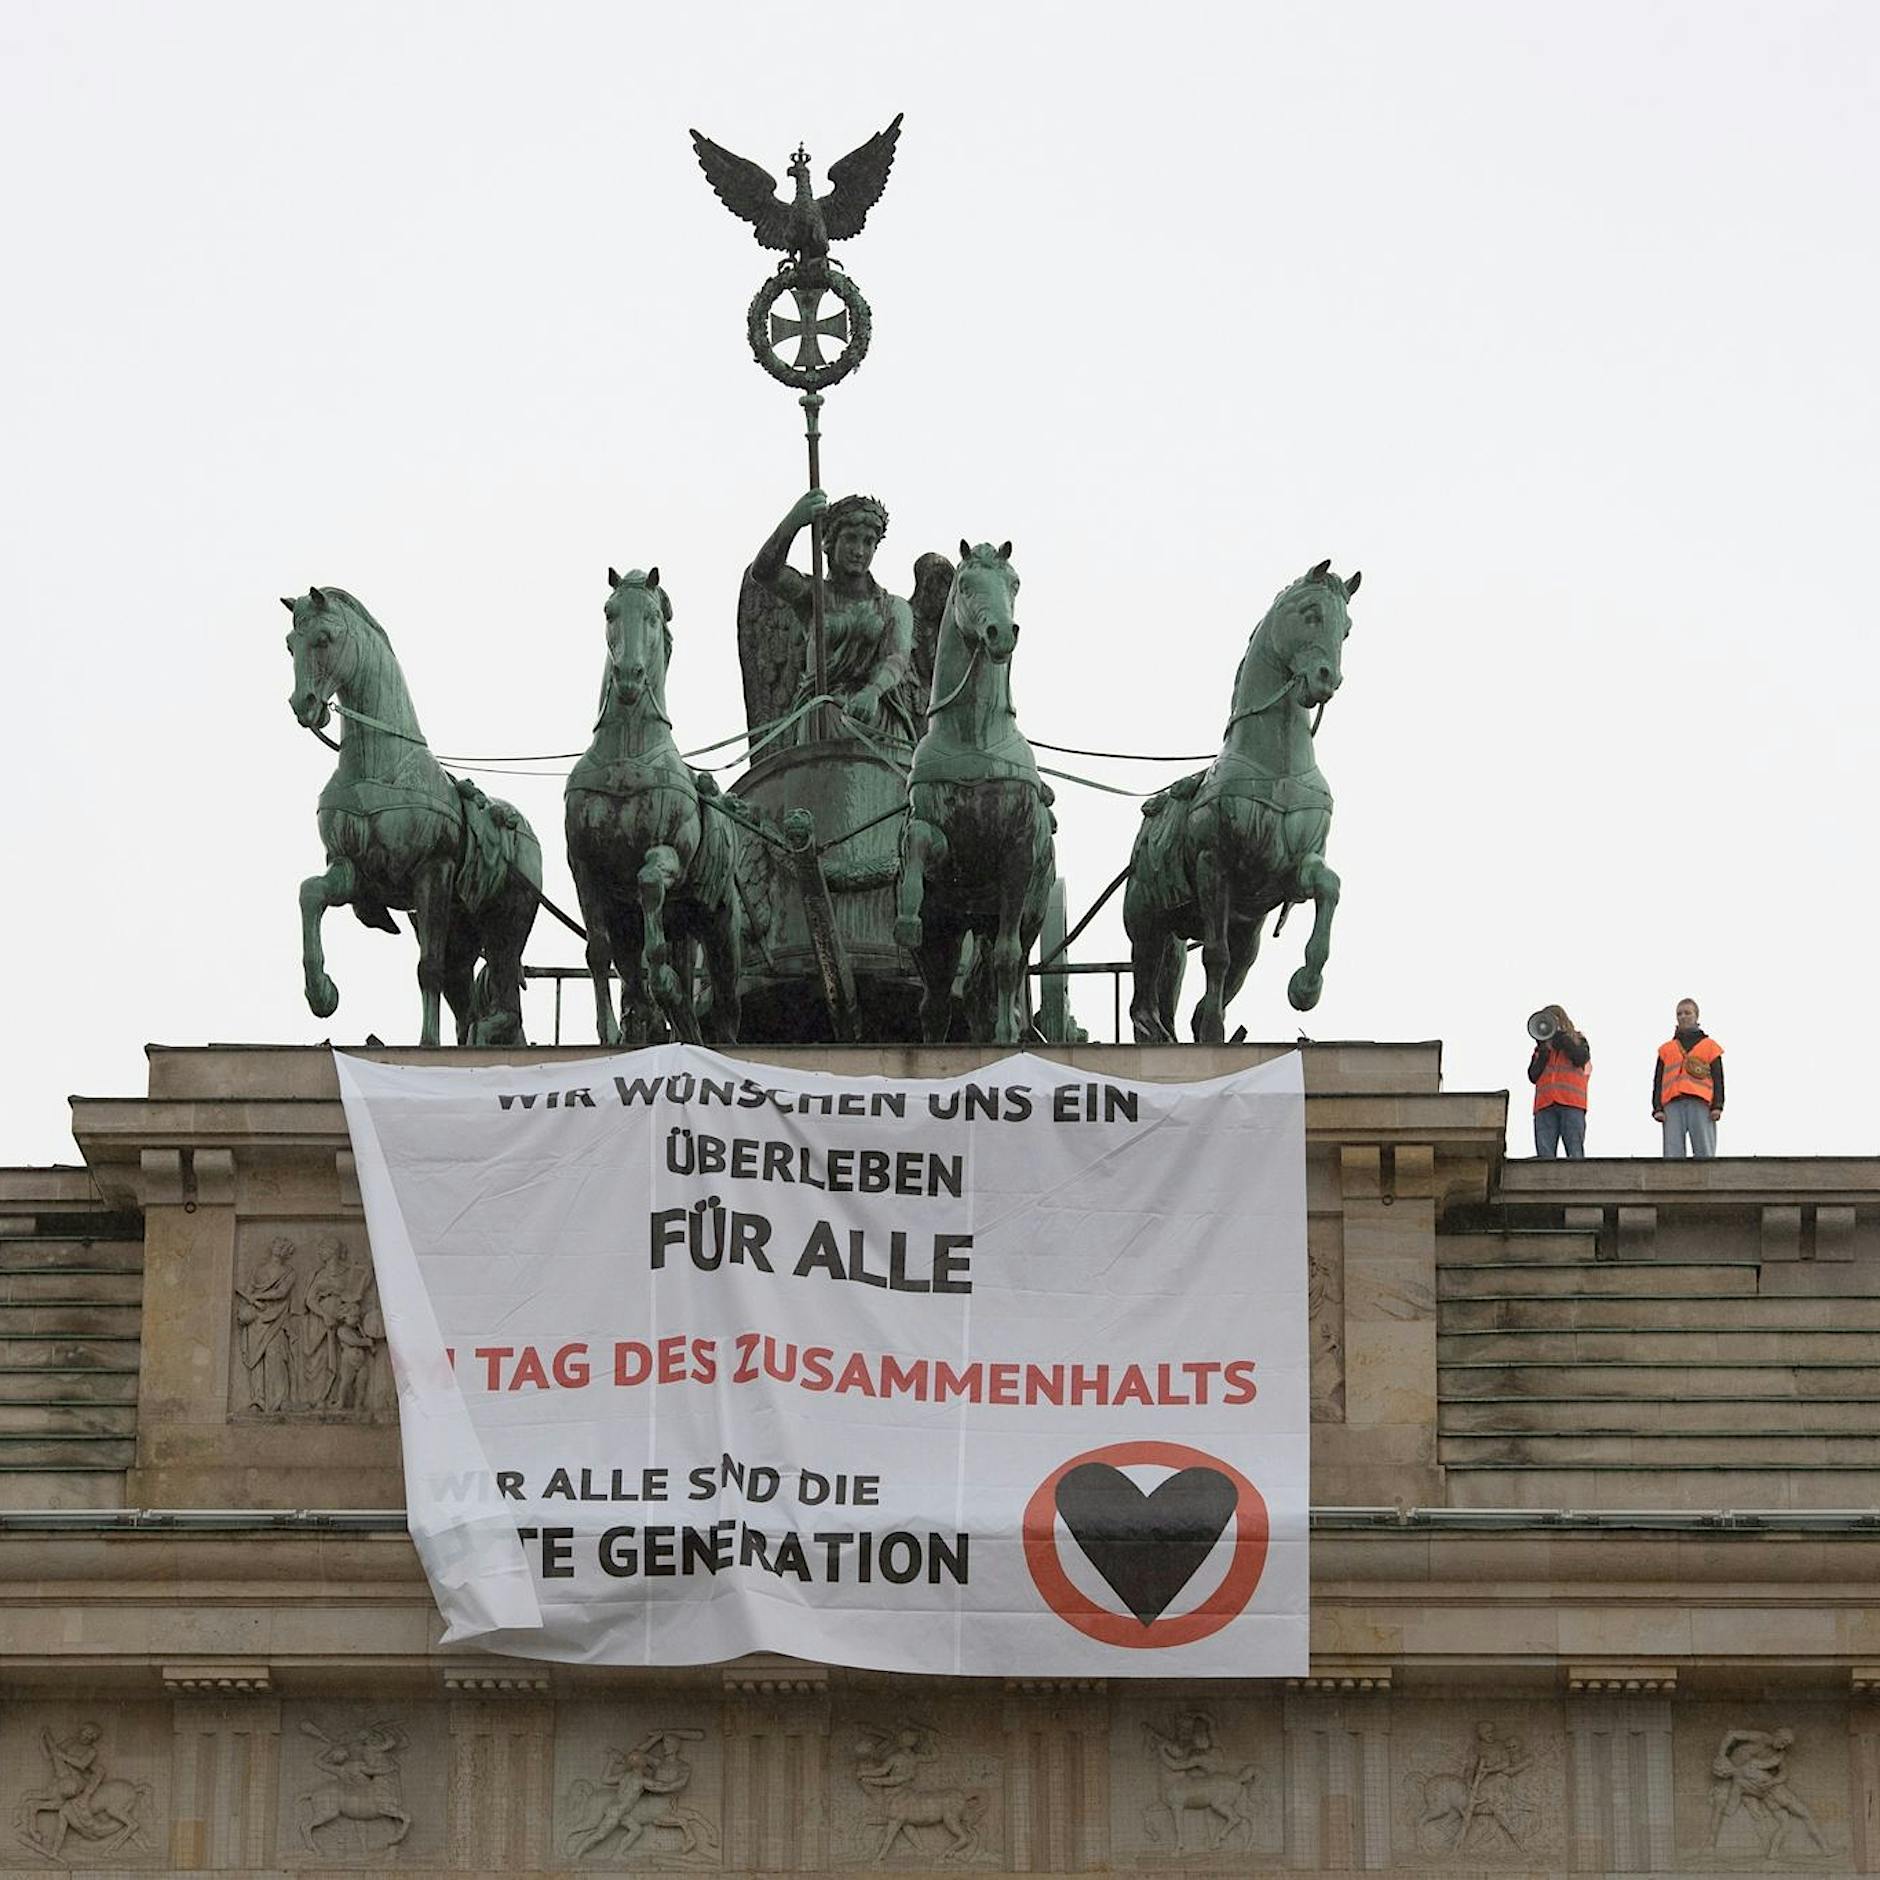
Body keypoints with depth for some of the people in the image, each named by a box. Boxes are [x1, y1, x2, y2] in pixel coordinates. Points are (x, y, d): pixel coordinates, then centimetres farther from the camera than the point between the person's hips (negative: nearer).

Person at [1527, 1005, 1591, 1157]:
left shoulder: (1578, 1041, 20)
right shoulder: (1542, 1049, 26)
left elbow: (1581, 1059, -3)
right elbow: (1533, 1076, 13)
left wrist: (1559, 1037, -1)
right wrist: (1543, 1052, 3)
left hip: (1571, 1105, -3)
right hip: (1545, 1105, 3)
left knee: (1575, 1156, -11)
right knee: (1545, 1156, -10)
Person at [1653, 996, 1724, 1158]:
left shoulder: (1709, 1046, 18)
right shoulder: (1666, 1049, 23)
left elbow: (1718, 1078, 10)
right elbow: (1658, 1081, 17)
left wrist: (1717, 1106, -4)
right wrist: (1657, 1108, 3)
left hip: (1700, 1104, -2)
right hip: (1673, 1105, 2)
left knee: (1704, 1152, -10)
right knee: (1673, 1154, -8)